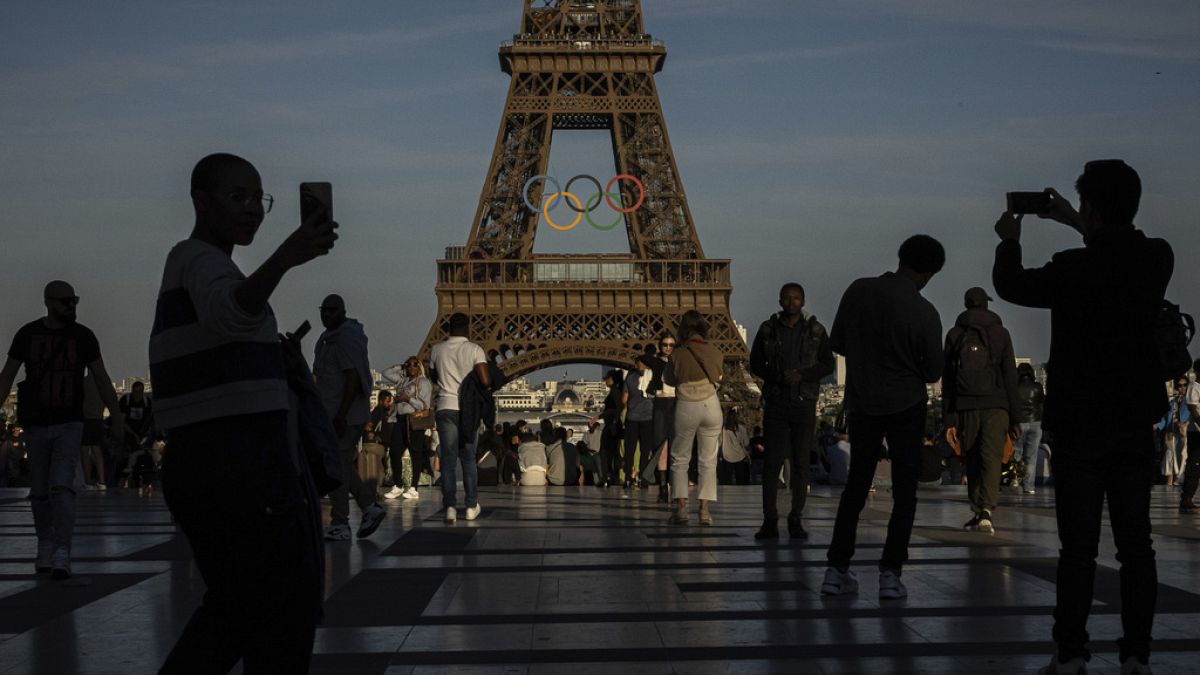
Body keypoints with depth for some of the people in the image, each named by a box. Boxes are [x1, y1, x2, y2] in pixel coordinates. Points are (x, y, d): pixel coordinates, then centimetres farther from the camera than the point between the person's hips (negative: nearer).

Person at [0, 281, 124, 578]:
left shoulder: (84, 336, -6)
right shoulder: (27, 334, -5)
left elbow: (101, 378, 1)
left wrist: (118, 417, 3)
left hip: (70, 425, -2)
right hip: (36, 425, 2)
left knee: (61, 488, -18)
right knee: (40, 491, 10)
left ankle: (61, 558, -20)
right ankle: (45, 547, 30)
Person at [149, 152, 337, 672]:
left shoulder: (187, 262, 21)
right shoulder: (201, 260, -10)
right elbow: (232, 312, -36)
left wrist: (278, 365, 16)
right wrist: (286, 258, -52)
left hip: (198, 460, 10)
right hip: (244, 459, -10)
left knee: (235, 602, 18)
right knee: (285, 608, -3)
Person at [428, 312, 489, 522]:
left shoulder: (436, 350, 3)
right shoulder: (474, 350, -6)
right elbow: (486, 381, -13)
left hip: (445, 408, 1)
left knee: (448, 459, 1)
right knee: (468, 459, 11)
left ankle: (450, 506, -9)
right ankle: (472, 506, 14)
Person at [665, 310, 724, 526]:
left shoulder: (680, 353, -8)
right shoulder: (715, 353, 0)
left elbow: (669, 379, 5)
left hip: (686, 408, -2)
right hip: (711, 405, 2)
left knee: (679, 459, 10)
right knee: (708, 460, 7)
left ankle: (681, 508, 2)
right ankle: (704, 510, 0)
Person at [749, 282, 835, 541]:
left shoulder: (815, 330, 5)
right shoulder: (768, 329, 5)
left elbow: (827, 364, 5)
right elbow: (755, 364, 7)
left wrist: (802, 375, -12)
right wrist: (780, 376, -11)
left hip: (804, 403, 0)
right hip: (776, 402, 0)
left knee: (801, 463, 1)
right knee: (772, 461, -4)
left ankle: (796, 520, 8)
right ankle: (770, 521, -1)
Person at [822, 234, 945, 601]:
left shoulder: (858, 291, -6)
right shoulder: (924, 313, -15)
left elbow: (837, 343, 4)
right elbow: (933, 372, -5)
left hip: (862, 404, 4)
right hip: (906, 406, -3)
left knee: (856, 485, 14)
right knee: (904, 491, 5)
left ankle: (837, 569, 13)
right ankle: (890, 573, 0)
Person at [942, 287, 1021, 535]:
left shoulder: (954, 334, 9)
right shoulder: (1000, 333, 6)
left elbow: (947, 380, 5)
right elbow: (1010, 377, 3)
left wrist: (949, 419, 5)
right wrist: (1015, 417, 6)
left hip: (966, 407, 2)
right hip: (996, 405, -1)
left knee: (972, 460, 12)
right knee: (992, 458, -7)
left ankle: (977, 511, 14)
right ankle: (986, 510, -24)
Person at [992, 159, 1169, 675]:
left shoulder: (1074, 269, -17)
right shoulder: (1157, 260, -2)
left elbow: (1010, 285, 2)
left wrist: (1009, 241, 19)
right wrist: (1079, 228, 28)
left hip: (1080, 425, -4)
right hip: (1137, 423, 4)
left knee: (1078, 546, -1)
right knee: (1135, 543, 6)